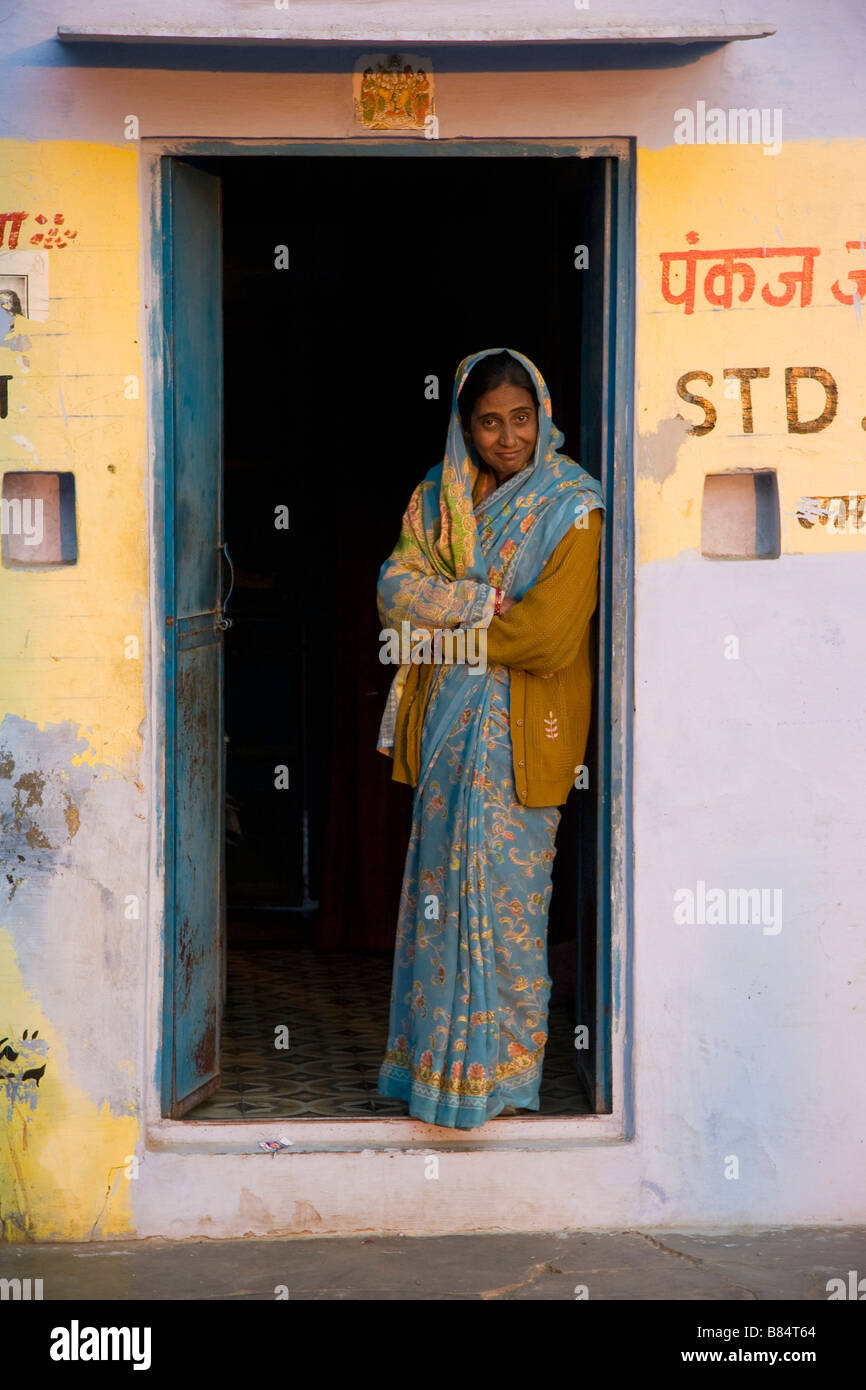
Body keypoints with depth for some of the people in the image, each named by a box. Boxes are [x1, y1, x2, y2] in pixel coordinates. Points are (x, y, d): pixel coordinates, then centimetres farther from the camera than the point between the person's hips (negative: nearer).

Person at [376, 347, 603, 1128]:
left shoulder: (571, 508, -7)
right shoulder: (437, 499, 10)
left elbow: (547, 636, -16)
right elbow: (396, 588, -2)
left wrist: (449, 619, -5)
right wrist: (488, 604, -16)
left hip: (518, 733, -5)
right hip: (446, 726, 5)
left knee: (504, 895, -3)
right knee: (442, 891, 9)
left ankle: (500, 1076, 6)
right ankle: (437, 1058, 19)